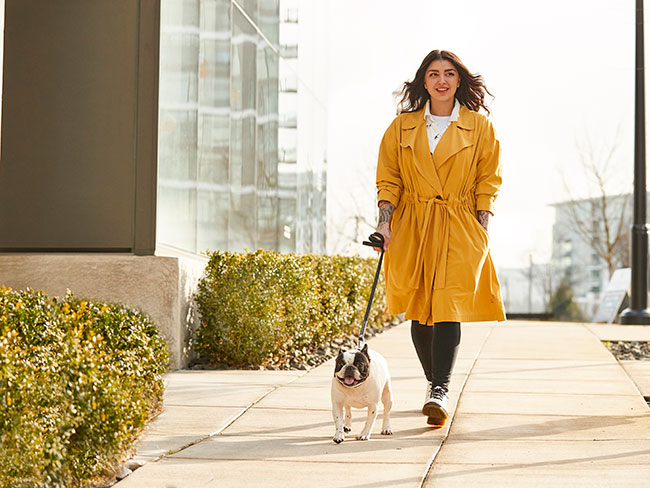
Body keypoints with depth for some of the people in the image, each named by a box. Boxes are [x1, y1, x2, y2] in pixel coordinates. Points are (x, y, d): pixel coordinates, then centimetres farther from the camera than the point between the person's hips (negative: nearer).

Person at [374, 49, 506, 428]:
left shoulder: (479, 126, 4)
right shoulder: (403, 126, 7)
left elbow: (488, 180, 6)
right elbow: (388, 178, 8)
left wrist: (482, 227, -3)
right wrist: (384, 222, -3)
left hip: (459, 230, -2)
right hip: (412, 228, 2)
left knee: (449, 306, -15)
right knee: (419, 310, 4)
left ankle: (441, 391, -17)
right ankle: (434, 383, 21)